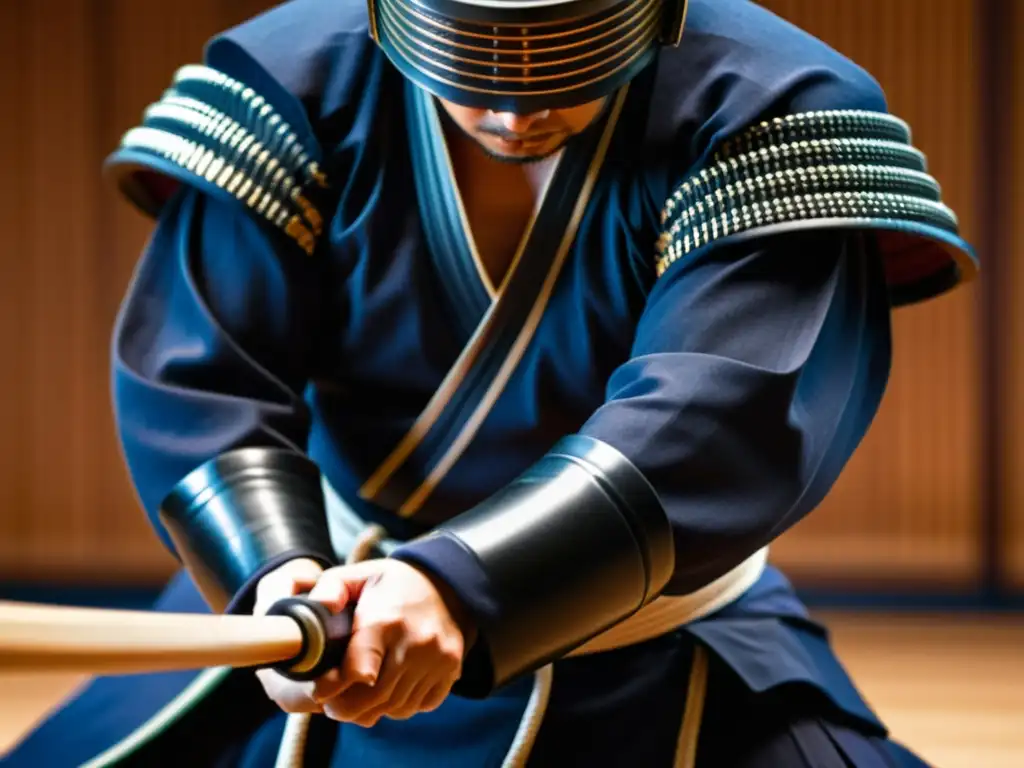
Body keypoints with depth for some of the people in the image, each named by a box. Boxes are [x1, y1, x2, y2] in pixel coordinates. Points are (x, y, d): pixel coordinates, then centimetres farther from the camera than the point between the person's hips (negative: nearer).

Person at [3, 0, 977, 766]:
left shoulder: (769, 118, -18)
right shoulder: (295, 88, -11)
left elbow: (720, 420, -29)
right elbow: (192, 381, -15)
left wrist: (461, 586, -43)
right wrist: (274, 574, -36)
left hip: (661, 677, -1)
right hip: (336, 613, 2)